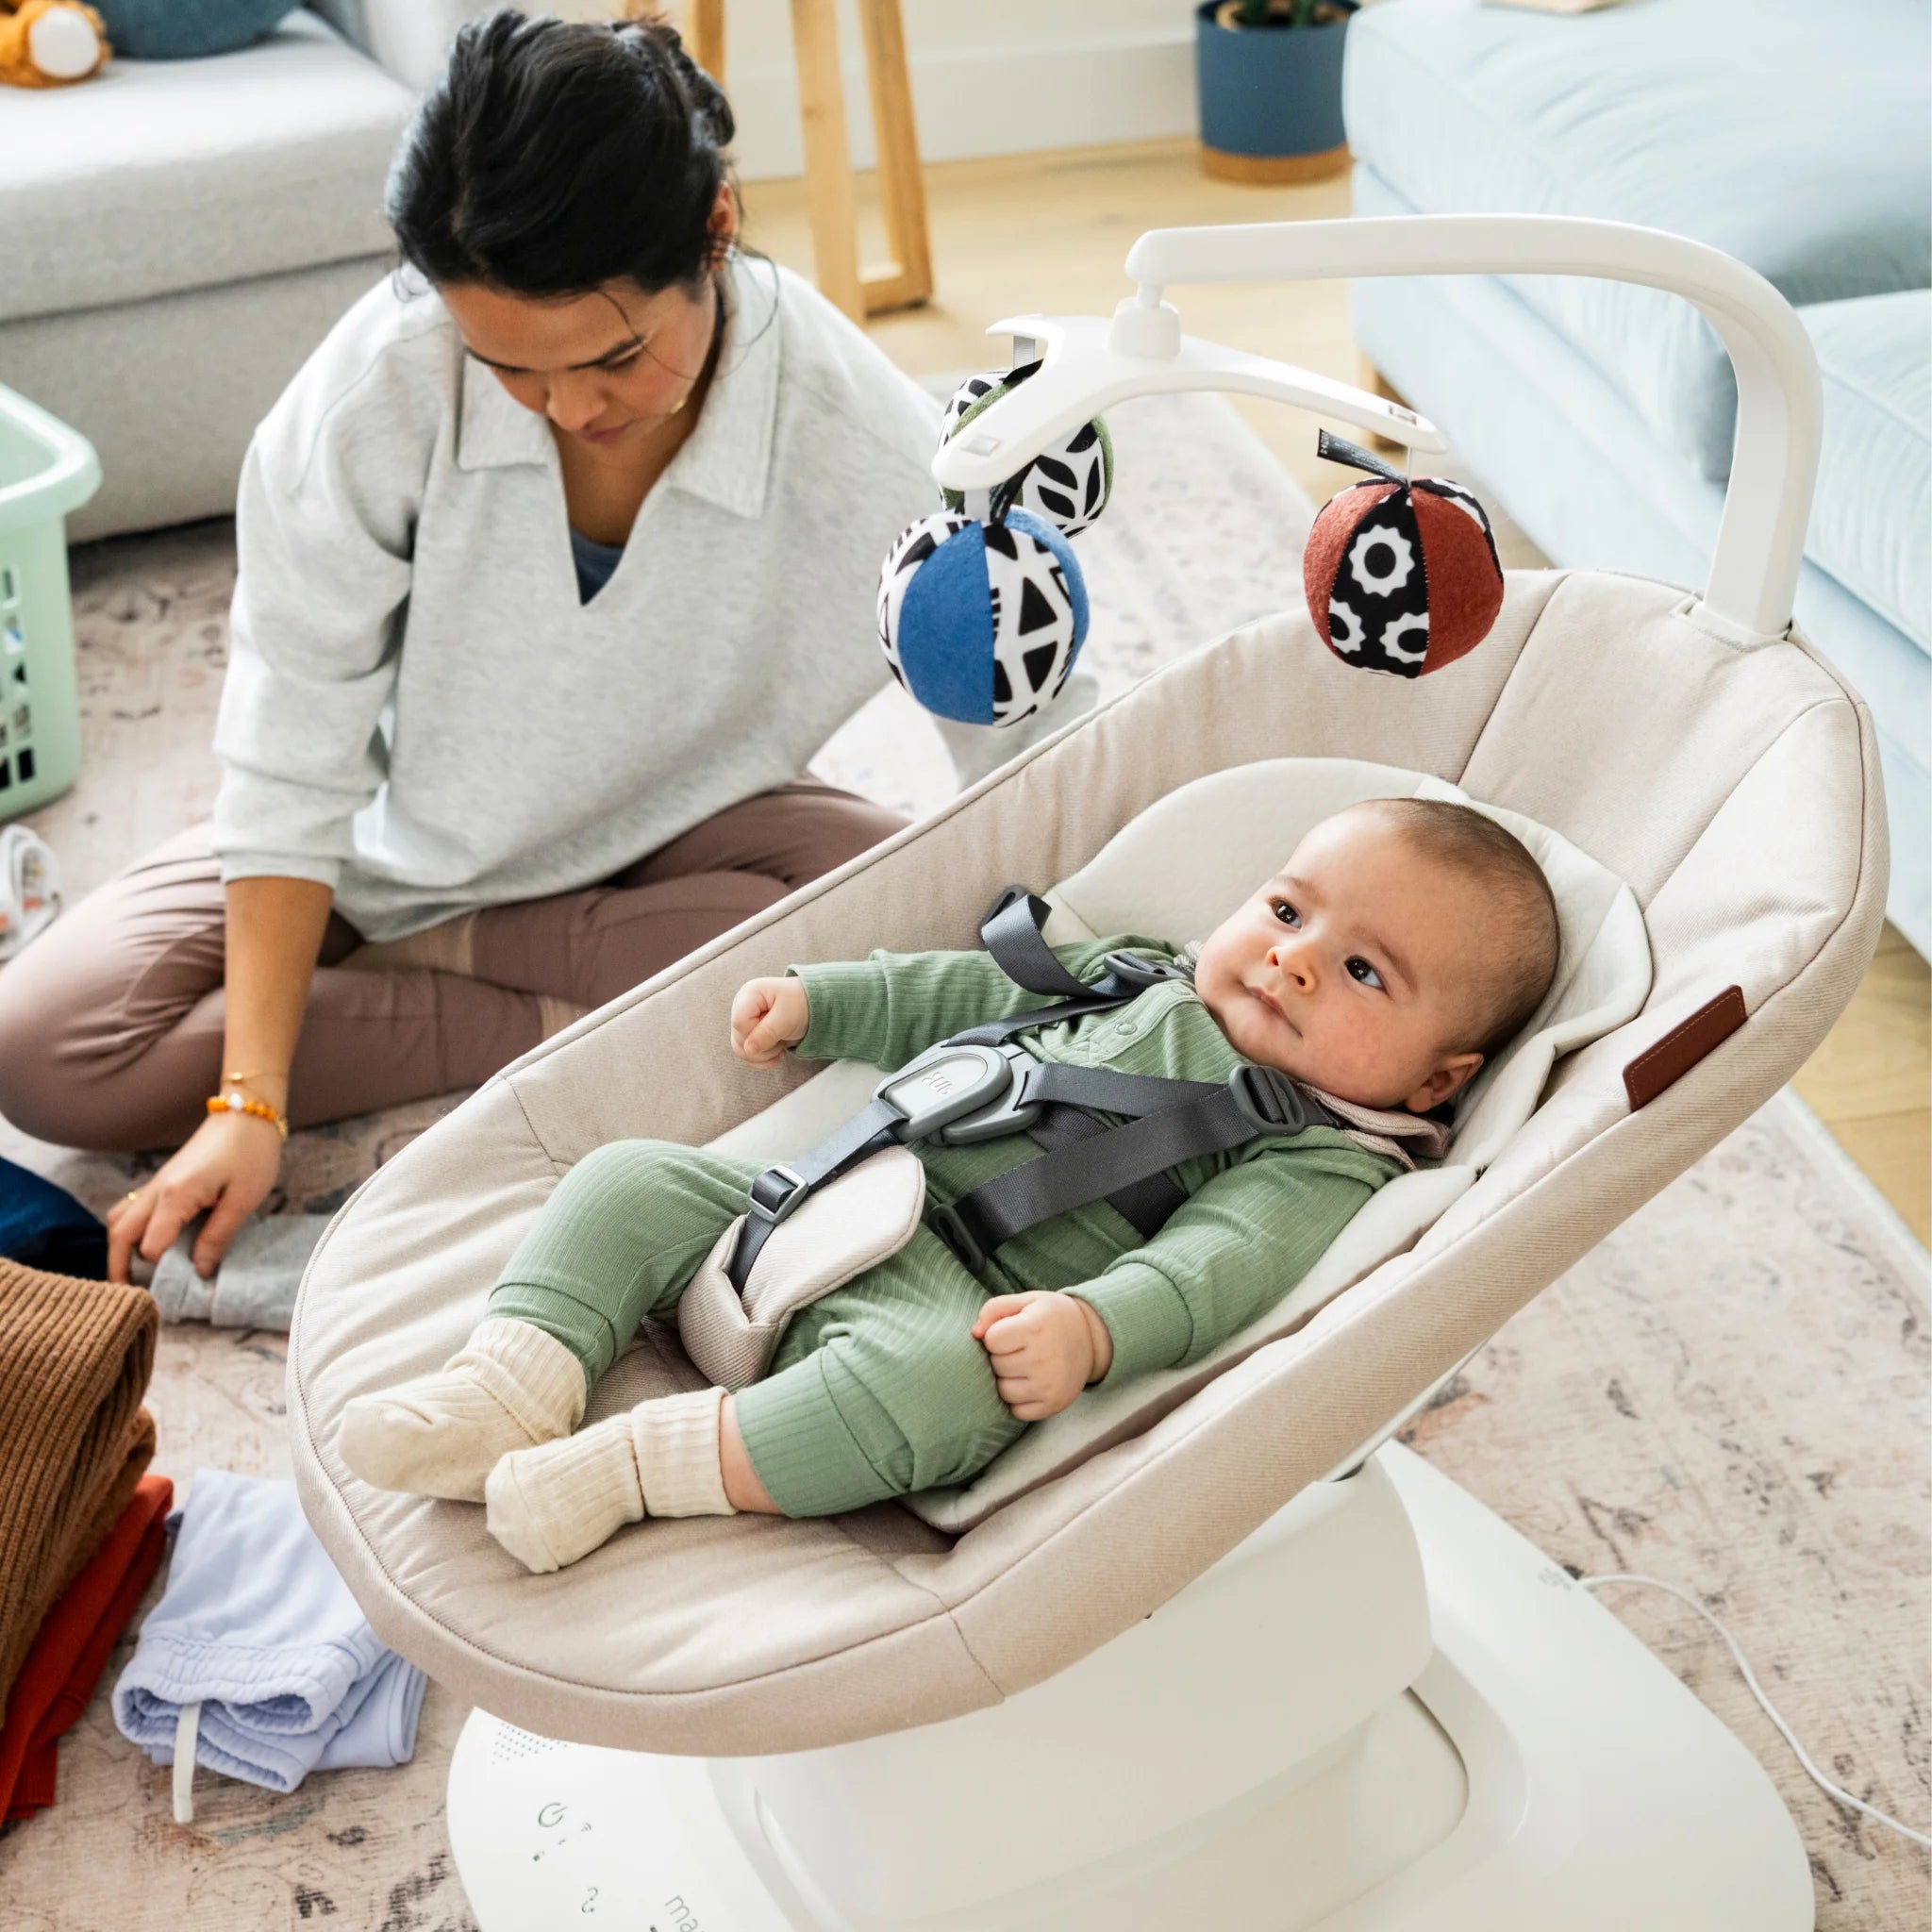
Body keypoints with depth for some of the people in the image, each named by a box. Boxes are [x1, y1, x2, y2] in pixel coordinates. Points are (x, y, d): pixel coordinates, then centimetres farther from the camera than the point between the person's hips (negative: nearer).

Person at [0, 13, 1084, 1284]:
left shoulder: (872, 448, -27)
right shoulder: (384, 381, -28)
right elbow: (292, 769, -20)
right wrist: (250, 1102, -23)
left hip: (674, 840, 1)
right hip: (405, 847, 0)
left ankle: (419, 958, -14)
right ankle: (587, 1029, -14)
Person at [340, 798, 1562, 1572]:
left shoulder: (1325, 1166, -3)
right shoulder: (1137, 979, 20)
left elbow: (1216, 1264, -19)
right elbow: (973, 996, 28)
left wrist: (1091, 1327, -37)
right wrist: (817, 1005, 24)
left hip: (967, 1305, -7)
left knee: (946, 1382, -40)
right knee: (634, 1179, 0)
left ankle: (630, 1468, -36)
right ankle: (516, 1386, -17)